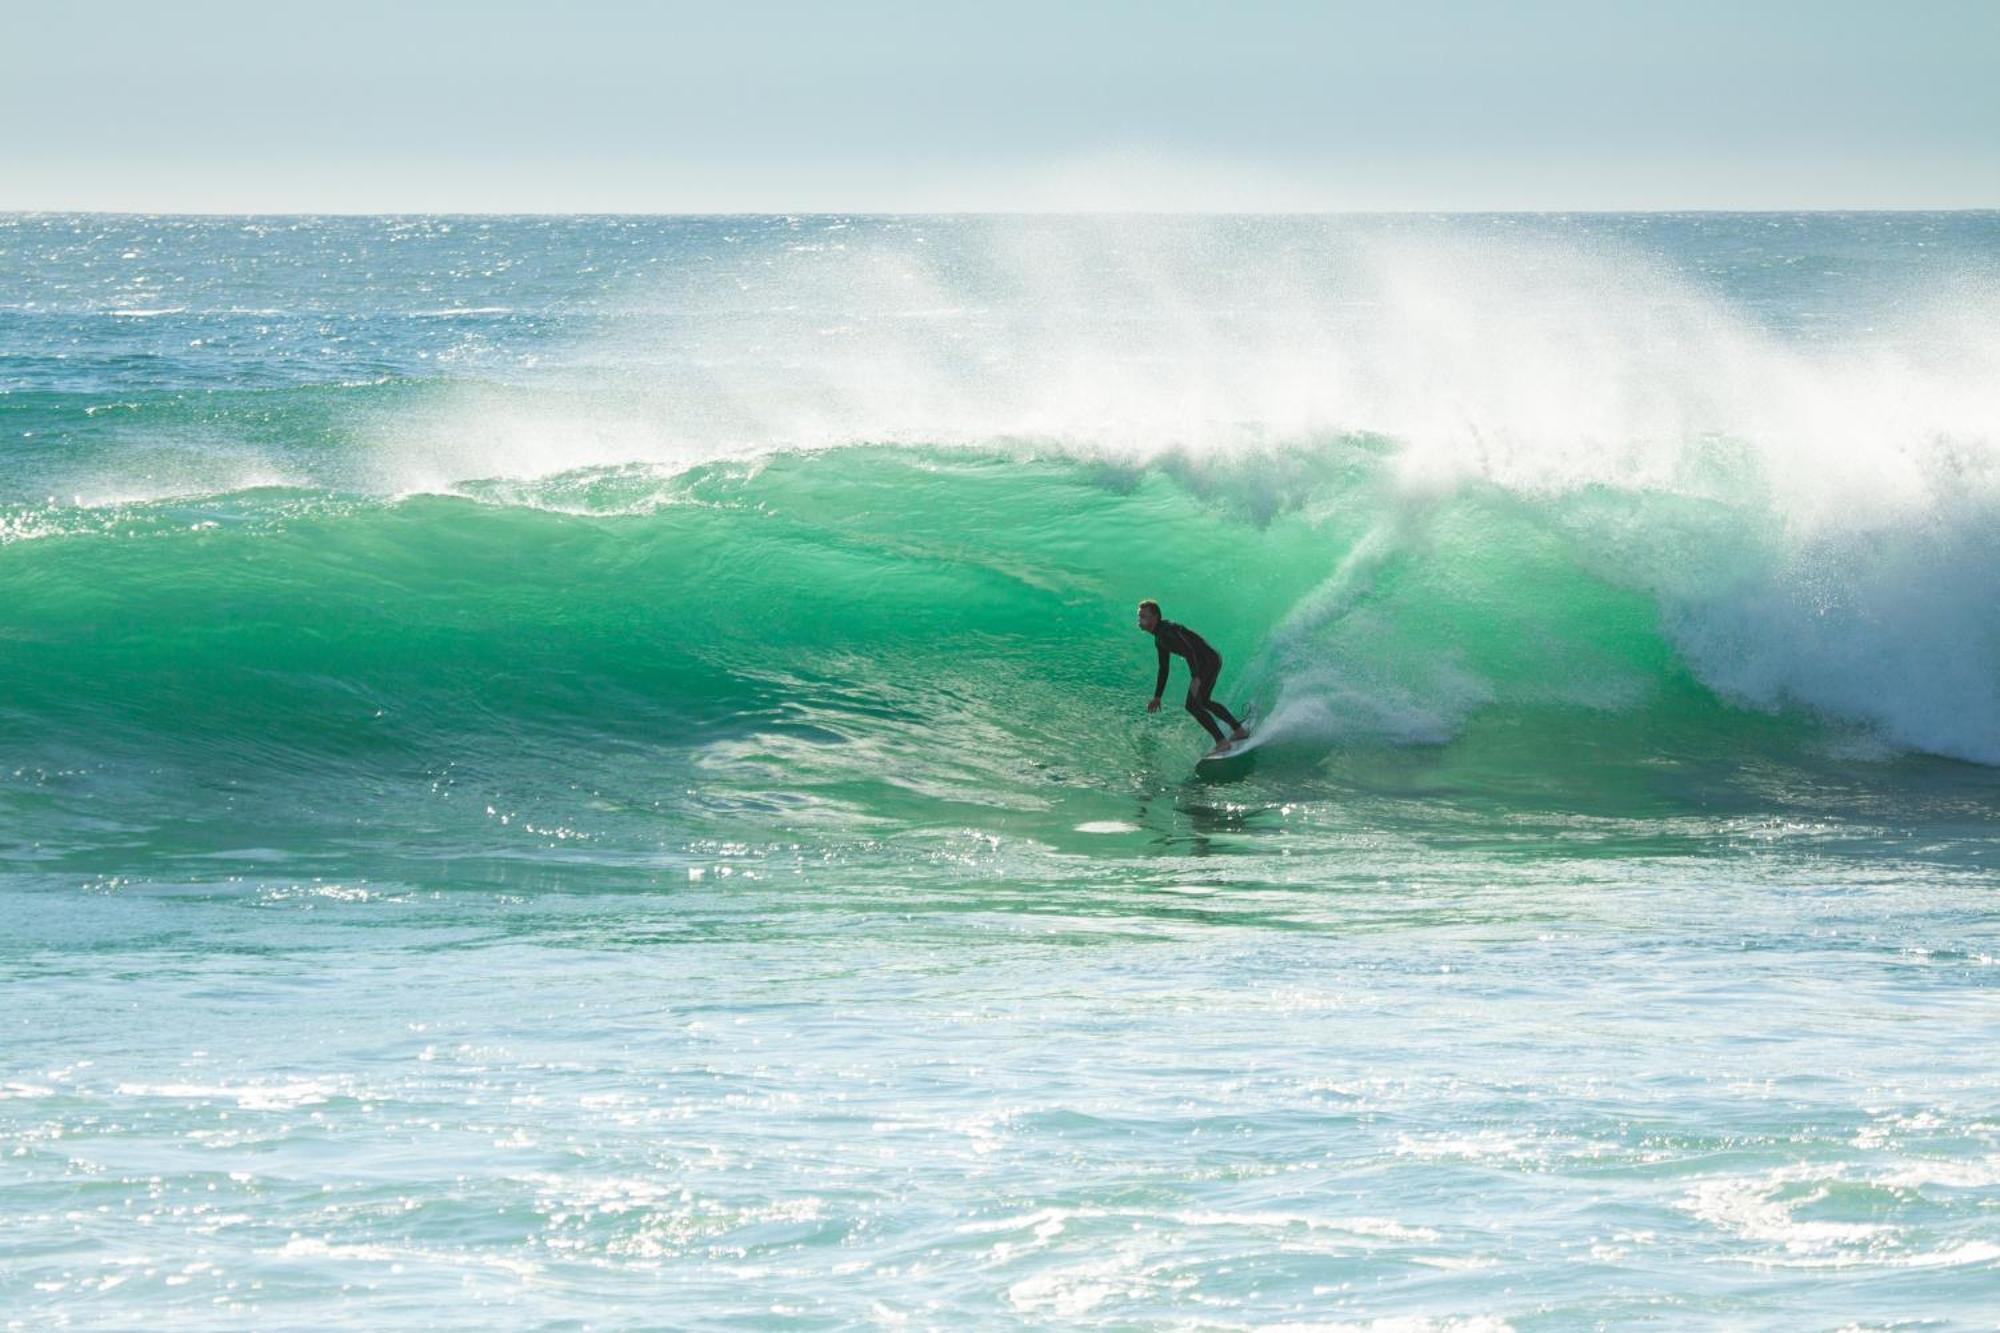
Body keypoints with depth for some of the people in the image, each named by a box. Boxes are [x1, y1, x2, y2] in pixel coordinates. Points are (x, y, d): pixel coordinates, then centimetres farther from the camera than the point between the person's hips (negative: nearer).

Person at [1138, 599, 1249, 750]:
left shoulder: (1168, 629, -19)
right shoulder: (1159, 640, 13)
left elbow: (1189, 650, -29)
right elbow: (1164, 669, 21)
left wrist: (1195, 678, -38)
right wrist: (1157, 697, 21)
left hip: (1209, 661, -11)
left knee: (1193, 705, -13)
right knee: (1202, 702, 27)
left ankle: (1221, 742, -9)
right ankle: (1239, 731, 36)